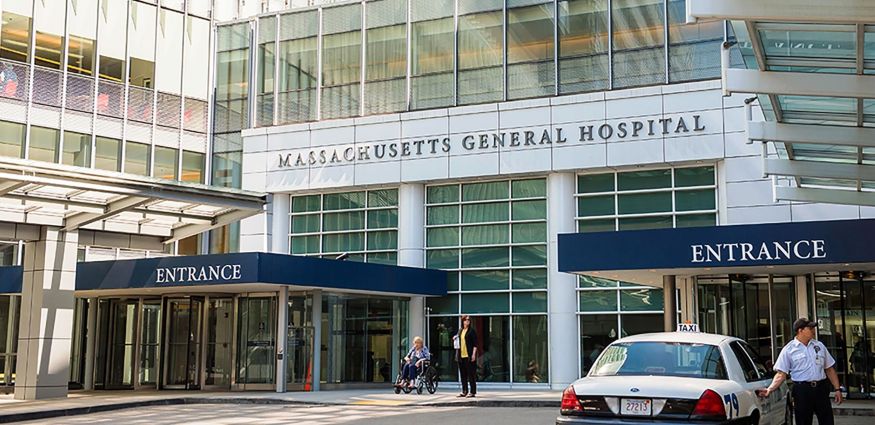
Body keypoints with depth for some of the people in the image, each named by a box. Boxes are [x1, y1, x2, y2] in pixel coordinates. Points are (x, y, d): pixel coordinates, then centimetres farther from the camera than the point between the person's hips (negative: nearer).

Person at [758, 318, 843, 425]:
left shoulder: (819, 346, 12)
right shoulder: (788, 349, -1)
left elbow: (829, 369, 16)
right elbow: (781, 374, -5)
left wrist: (837, 389, 7)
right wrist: (770, 389, -20)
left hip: (821, 388, 4)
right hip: (802, 391, -3)